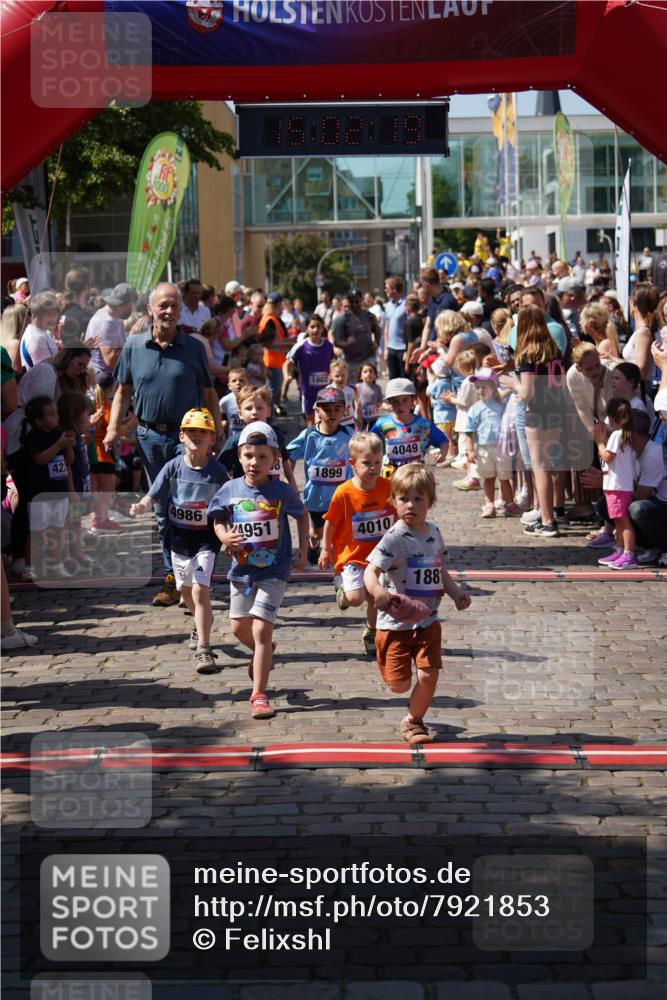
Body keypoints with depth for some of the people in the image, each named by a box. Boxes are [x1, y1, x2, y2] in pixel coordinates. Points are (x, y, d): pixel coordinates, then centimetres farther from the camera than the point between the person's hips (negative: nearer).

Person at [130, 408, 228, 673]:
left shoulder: (217, 471, -10)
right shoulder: (173, 467, -7)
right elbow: (152, 496, -10)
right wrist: (140, 507, -31)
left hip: (207, 536, -3)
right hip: (180, 535, 3)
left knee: (200, 589, -17)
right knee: (185, 589, 20)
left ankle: (203, 649, -13)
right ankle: (203, 625, 51)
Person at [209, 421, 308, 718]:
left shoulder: (282, 491, -10)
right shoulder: (230, 490, -6)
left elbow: (302, 515, 8)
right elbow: (218, 520, 6)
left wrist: (302, 550, 4)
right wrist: (224, 537, -16)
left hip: (273, 571, -4)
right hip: (241, 570, 4)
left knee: (262, 629, -11)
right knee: (238, 626, 15)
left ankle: (259, 695, -5)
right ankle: (262, 653, 50)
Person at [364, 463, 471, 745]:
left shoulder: (433, 532, 4)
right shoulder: (395, 538, -17)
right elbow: (371, 571, -28)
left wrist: (455, 592, 6)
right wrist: (378, 591, -48)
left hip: (428, 621, 5)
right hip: (395, 623, -4)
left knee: (429, 675, -5)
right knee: (400, 685, -1)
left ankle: (413, 721, 20)